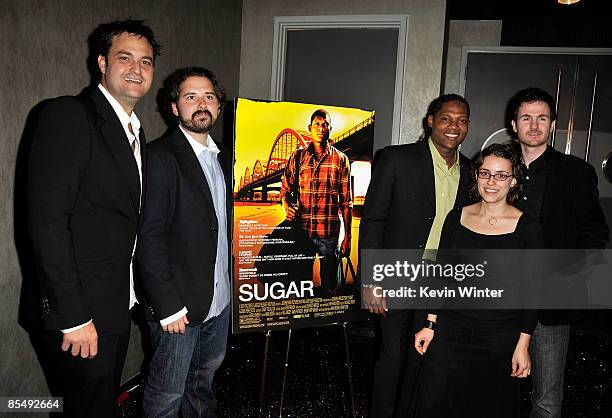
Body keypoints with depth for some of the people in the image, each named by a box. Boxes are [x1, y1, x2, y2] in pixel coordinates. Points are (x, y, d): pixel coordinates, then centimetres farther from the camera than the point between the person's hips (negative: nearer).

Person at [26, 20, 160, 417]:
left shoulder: (136, 132, 11)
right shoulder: (68, 116, -15)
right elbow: (48, 221, -21)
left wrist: (134, 295, 10)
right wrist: (73, 317, -21)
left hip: (120, 305, 8)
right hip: (81, 313, -8)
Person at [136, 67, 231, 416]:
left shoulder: (224, 156, 9)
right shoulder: (160, 156, -14)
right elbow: (150, 237, -18)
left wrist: (232, 281, 4)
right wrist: (168, 306, -19)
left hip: (220, 296, 7)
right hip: (178, 302, -7)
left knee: (207, 371, 25)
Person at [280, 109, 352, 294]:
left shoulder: (340, 159, 3)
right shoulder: (297, 157, 7)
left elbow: (346, 201, 2)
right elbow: (285, 189, 11)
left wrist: (347, 237, -1)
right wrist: (287, 207, -12)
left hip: (329, 232, -1)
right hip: (302, 230, 1)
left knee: (329, 286, 8)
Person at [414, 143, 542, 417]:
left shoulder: (527, 228, -7)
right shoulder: (456, 218, 0)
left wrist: (523, 346, -4)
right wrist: (430, 325, 3)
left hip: (500, 338, -2)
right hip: (450, 330, 2)